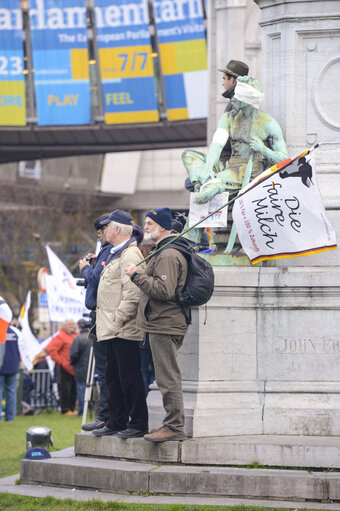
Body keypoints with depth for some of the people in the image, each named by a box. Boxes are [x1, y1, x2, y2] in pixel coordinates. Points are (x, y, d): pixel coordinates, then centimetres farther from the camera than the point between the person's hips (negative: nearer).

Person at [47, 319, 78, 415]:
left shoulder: (76, 336, 14)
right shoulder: (61, 336, -6)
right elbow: (51, 350, -12)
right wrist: (61, 362, -13)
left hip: (75, 369, 7)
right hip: (65, 368, -7)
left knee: (74, 389, 9)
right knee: (65, 389, -4)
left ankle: (72, 408, 17)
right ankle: (65, 409, 2)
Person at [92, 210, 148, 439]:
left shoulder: (130, 255, -15)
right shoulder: (117, 254, 18)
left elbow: (132, 295, -22)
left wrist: (116, 321, -20)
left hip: (124, 330, -11)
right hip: (113, 329, 11)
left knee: (130, 377, -6)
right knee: (114, 376, 14)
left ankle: (138, 424, -2)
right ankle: (117, 422, 20)